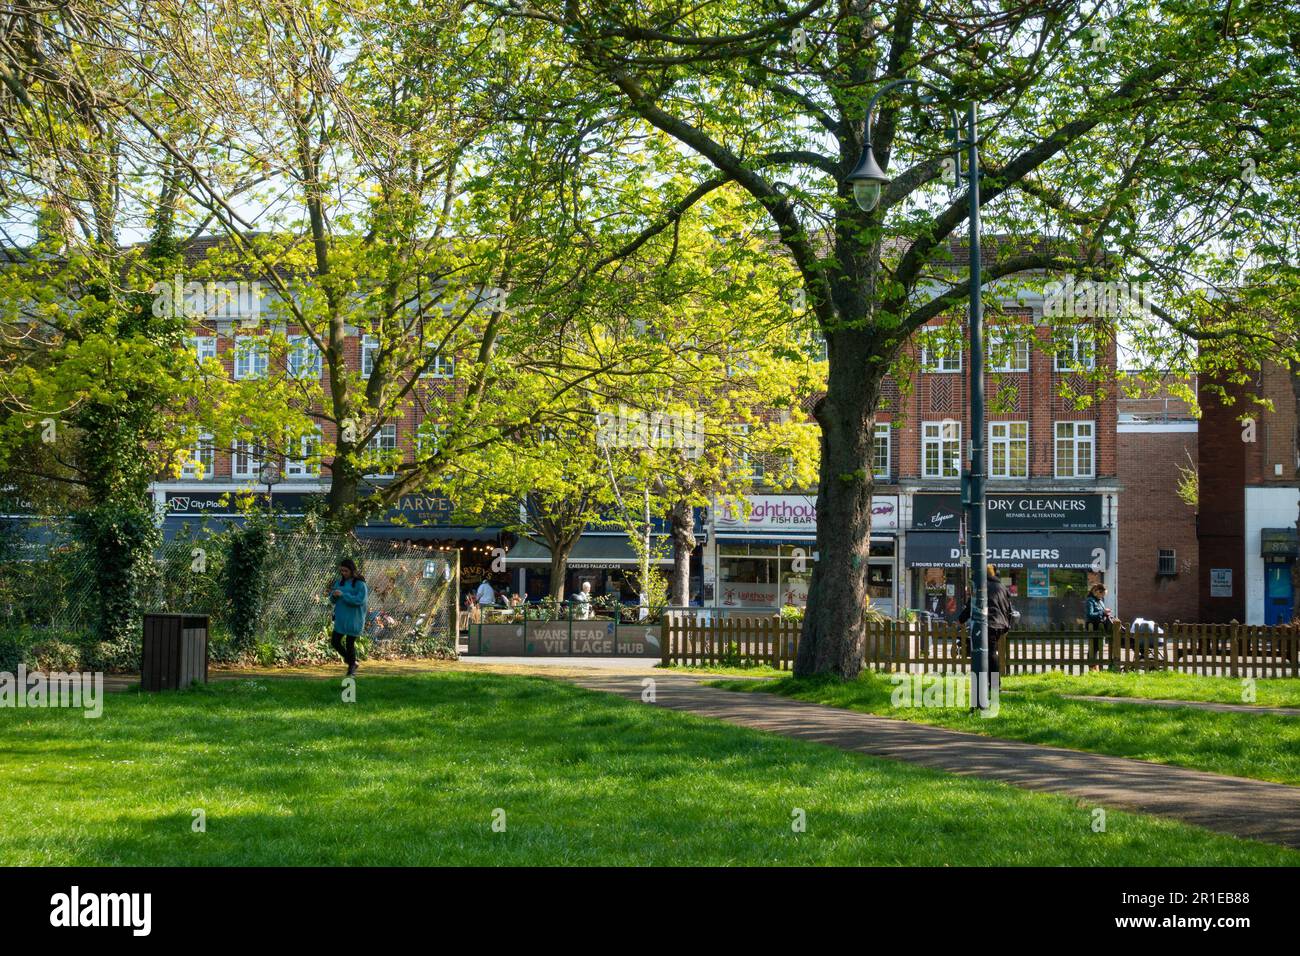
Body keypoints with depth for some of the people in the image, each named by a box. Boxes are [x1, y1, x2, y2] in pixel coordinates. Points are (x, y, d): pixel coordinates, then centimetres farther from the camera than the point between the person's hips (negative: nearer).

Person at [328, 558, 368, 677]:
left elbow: (360, 600, -22)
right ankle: (351, 661, 25)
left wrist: (343, 595, -25)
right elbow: (333, 601, 11)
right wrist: (334, 595, -13)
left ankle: (351, 667, 21)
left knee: (350, 644, 0)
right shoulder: (339, 582, 6)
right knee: (335, 642, 4)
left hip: (353, 619, -6)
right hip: (340, 618, 6)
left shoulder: (360, 584, -12)